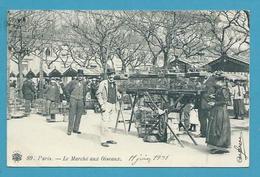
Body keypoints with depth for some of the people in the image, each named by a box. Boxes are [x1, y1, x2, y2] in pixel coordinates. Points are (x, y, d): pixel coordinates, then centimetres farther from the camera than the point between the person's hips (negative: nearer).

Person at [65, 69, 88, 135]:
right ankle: (69, 130, -1)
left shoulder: (84, 83, 8)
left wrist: (84, 99, 16)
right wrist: (68, 96, 2)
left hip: (81, 100, 4)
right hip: (73, 99, -4)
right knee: (72, 114, -5)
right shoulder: (73, 82, -4)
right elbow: (66, 88, 5)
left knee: (79, 115, 7)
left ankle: (76, 129, 17)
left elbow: (85, 91, 22)